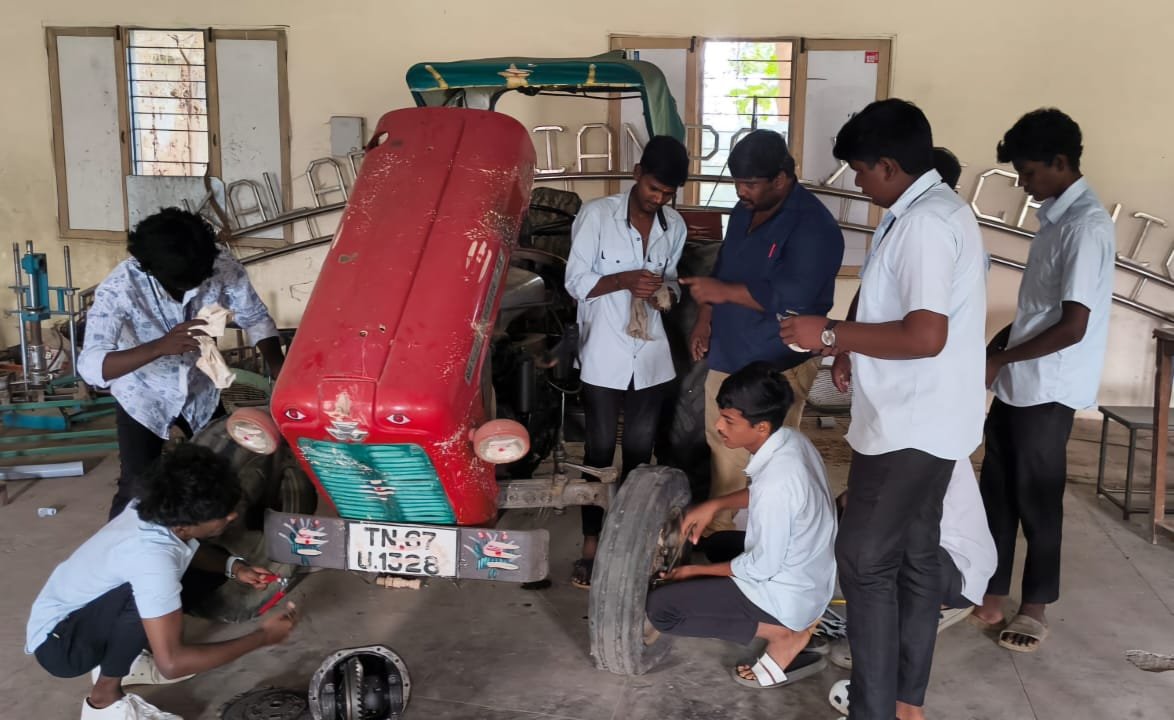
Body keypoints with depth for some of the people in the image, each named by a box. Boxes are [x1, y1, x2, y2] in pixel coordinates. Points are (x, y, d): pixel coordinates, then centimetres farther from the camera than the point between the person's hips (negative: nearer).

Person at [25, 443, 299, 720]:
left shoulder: (160, 509, -14)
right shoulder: (151, 555, -37)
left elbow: (191, 549, 12)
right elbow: (172, 663, -37)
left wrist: (233, 567, -8)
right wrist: (262, 636, -29)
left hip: (84, 607, 9)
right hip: (56, 641, -8)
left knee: (209, 567, 2)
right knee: (144, 599, -36)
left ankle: (119, 660, 11)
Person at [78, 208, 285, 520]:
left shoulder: (223, 268, -27)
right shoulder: (119, 287, -34)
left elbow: (256, 318, -11)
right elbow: (90, 366, -40)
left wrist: (281, 374, -26)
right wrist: (161, 346, -55)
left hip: (201, 392, 3)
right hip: (144, 398, -3)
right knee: (137, 488, -4)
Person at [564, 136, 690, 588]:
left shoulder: (675, 226, 4)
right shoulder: (597, 215, -9)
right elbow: (575, 282, -9)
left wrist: (667, 293, -8)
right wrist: (625, 281, -24)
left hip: (651, 354, 4)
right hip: (604, 354, -4)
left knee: (640, 451, 11)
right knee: (600, 450, 4)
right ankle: (591, 546, 15)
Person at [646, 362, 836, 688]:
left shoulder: (777, 481, -32)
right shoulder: (790, 440, -6)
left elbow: (761, 567, -22)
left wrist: (695, 571, -9)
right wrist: (714, 505, 1)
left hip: (786, 593, -8)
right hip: (808, 575, 9)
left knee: (659, 607, -11)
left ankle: (784, 633, -4)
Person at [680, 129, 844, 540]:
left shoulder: (813, 227, -19)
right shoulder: (744, 212, 8)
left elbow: (789, 298, -28)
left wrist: (722, 292, -21)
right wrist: (705, 318, 5)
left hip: (775, 367, -8)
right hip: (726, 356, 8)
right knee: (723, 453, 18)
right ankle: (719, 531, 34)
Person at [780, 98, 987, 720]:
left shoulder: (926, 222, -21)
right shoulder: (932, 211, 12)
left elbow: (925, 336, -28)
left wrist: (831, 335, -20)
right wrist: (852, 350, 8)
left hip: (909, 424, -10)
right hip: (922, 420, 10)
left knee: (864, 559, -2)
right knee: (914, 558, 16)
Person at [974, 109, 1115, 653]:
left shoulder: (1086, 226, -19)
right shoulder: (1055, 215, 11)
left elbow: (1073, 327, -23)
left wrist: (998, 359, -15)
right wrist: (993, 349, 12)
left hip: (1046, 391, -9)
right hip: (1016, 383, 9)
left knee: (1037, 501, 5)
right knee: (996, 492, 14)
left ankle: (1035, 606, 21)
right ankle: (990, 594, 26)